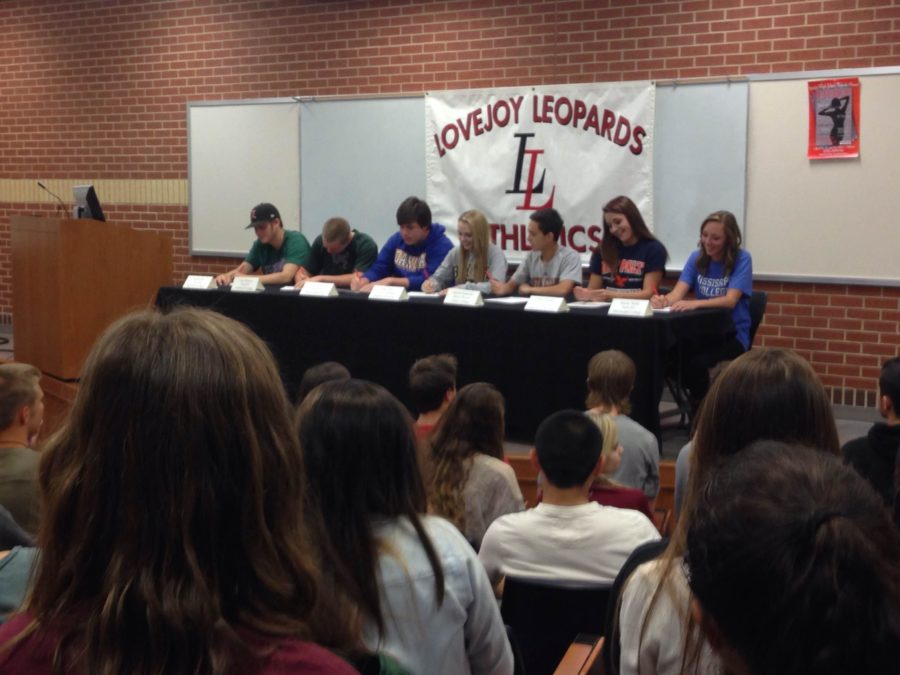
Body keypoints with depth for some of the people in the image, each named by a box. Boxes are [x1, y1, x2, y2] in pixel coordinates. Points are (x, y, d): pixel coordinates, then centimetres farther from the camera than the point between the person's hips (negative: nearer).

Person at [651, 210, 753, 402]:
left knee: (695, 364, -32)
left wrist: (695, 303, -40)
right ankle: (695, 404, -3)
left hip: (733, 335, -4)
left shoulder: (742, 259, -9)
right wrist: (665, 300, -33)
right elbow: (678, 292, -8)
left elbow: (730, 300, -22)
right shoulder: (697, 257, 4)